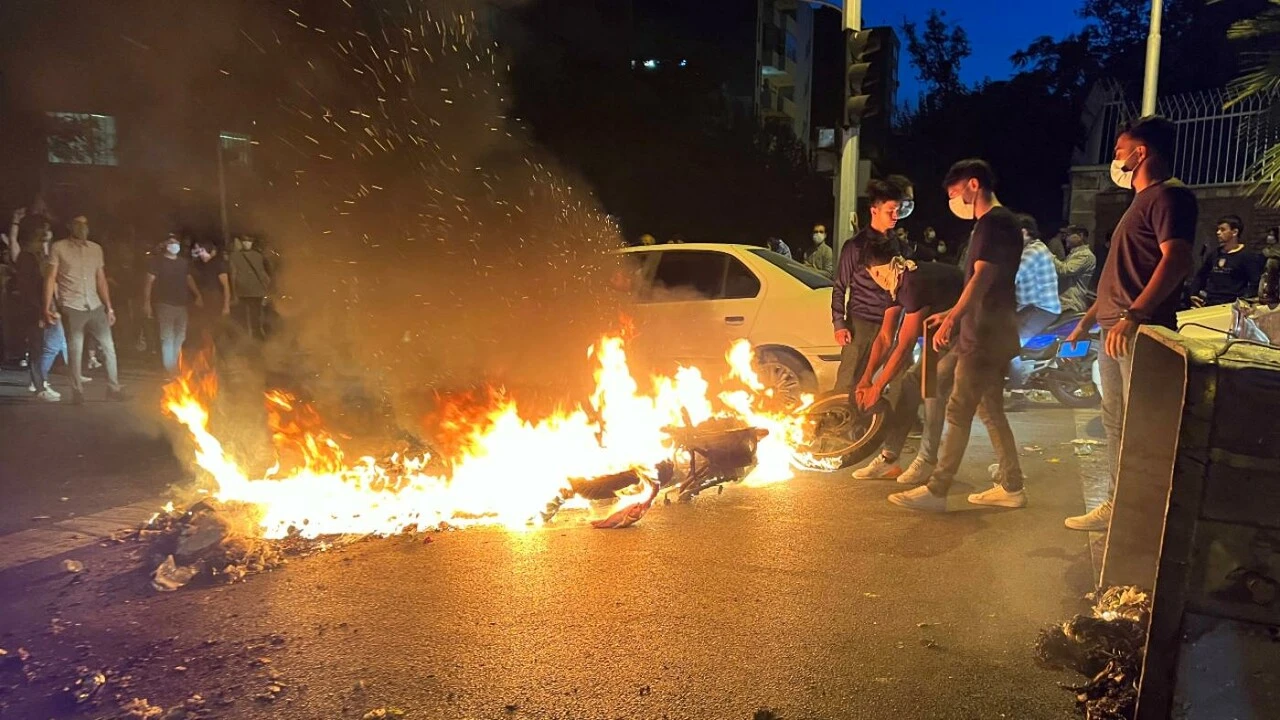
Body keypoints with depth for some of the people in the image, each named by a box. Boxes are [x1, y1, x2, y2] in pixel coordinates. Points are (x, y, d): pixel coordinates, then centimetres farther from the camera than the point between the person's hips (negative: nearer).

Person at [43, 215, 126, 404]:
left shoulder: (96, 249, 11)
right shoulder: (58, 248, 0)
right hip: (71, 308, -4)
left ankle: (114, 388, 10)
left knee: (108, 347, 2)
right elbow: (50, 278, -3)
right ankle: (77, 392, 11)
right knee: (75, 351, 1)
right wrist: (47, 307, -11)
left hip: (96, 307, 4)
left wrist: (108, 307, 9)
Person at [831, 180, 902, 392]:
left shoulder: (895, 245, 14)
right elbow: (839, 287, -3)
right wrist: (839, 323, -11)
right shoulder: (856, 245, -2)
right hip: (861, 323, -5)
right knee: (847, 383, -5)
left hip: (889, 324, 6)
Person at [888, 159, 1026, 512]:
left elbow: (982, 278, -24)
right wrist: (952, 314, 26)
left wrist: (952, 318, -31)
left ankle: (936, 491, -5)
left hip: (985, 334, -11)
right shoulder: (996, 222, 20)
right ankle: (1011, 487, 21)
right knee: (991, 411, 14)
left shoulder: (994, 221, -12)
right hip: (989, 333, 11)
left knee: (959, 412, -9)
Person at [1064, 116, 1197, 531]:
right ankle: (1116, 506, 21)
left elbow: (1177, 261, -21)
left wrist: (1133, 315, -31)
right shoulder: (1141, 202, 24)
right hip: (1114, 332, 10)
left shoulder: (1168, 196, -7)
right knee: (1115, 424, 13)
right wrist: (1089, 319, 27)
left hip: (1141, 333, -10)